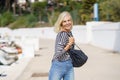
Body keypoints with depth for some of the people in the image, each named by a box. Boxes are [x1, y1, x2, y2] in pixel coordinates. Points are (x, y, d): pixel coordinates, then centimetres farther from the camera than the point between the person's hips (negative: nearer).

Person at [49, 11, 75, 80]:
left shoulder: (69, 33, 7)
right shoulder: (62, 34, -18)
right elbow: (58, 54, -23)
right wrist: (69, 44, -23)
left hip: (69, 66, 8)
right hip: (59, 66, -7)